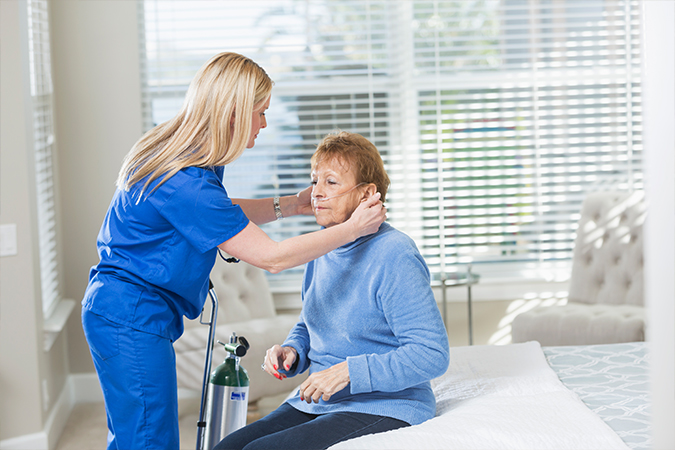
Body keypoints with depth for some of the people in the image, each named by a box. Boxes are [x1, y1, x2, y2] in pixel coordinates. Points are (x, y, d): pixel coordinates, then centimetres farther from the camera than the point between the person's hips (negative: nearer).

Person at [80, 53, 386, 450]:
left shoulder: (173, 154, 4)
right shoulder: (186, 183, -26)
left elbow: (219, 214, 24)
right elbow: (272, 257, -22)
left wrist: (290, 205, 14)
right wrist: (352, 229, -15)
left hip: (120, 309, 10)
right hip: (133, 321, -10)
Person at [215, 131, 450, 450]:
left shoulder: (395, 256, -16)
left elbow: (432, 355, -20)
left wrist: (348, 371, -23)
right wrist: (292, 351, 2)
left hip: (383, 409, -8)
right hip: (317, 405, 8)